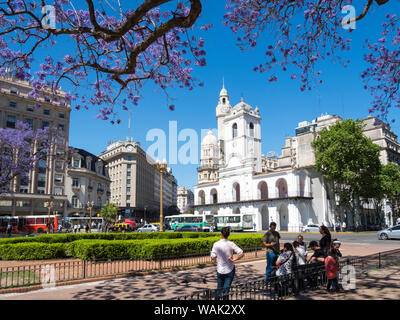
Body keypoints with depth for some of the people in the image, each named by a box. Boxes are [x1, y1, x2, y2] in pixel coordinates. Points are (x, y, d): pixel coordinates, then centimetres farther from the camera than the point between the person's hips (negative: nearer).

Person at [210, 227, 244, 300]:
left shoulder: (216, 244, -10)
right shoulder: (231, 244, -10)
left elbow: (213, 259, -8)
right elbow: (242, 254, -16)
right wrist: (234, 259, -6)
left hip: (220, 270, 1)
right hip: (230, 270, -1)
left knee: (219, 288, 19)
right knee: (226, 289, 5)